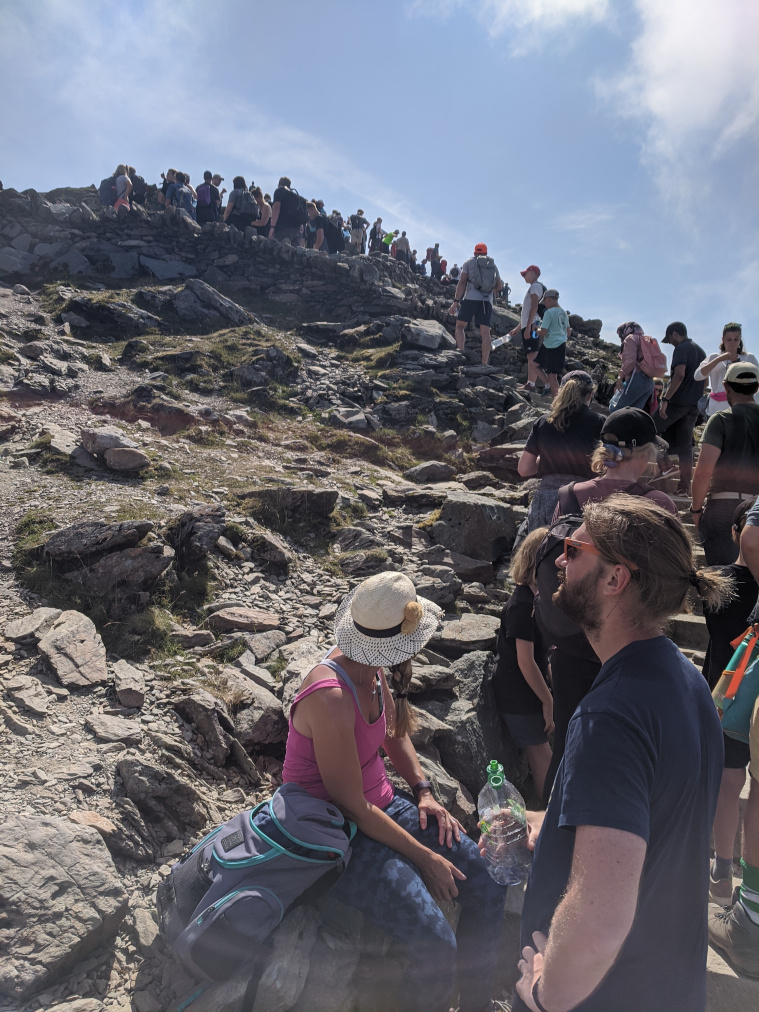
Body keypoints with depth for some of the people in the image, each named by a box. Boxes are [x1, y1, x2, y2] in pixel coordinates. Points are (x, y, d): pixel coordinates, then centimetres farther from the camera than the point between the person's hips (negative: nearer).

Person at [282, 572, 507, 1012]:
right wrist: (425, 858, -16)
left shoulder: (373, 669, -4)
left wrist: (424, 791, 2)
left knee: (488, 882, 0)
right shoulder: (331, 698, -31)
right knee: (436, 941, -23)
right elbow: (353, 807, -24)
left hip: (381, 803, 8)